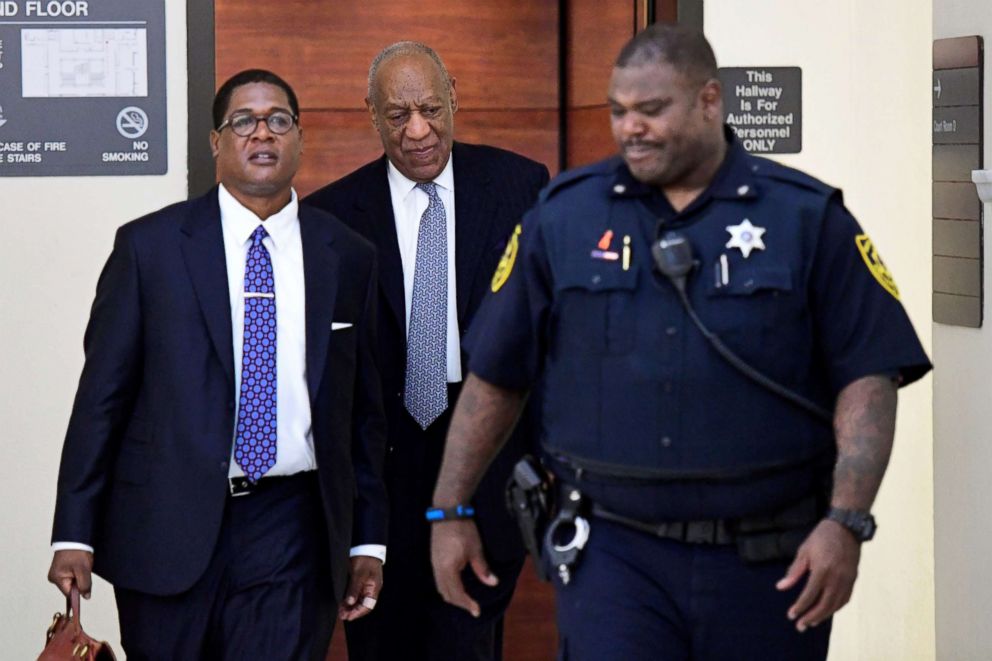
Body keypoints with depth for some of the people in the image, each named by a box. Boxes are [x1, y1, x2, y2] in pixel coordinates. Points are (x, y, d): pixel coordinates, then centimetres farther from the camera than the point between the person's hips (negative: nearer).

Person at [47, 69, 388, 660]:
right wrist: (74, 534, -4)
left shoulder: (349, 258, 8)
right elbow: (102, 394, 1)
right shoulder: (149, 246, 2)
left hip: (289, 527, 1)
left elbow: (365, 409, 11)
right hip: (166, 529, -1)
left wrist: (368, 542, 10)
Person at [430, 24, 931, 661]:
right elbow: (494, 377, 11)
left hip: (767, 566, 0)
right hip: (613, 555, 0)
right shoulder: (564, 216, 5)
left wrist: (845, 523, -14)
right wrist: (449, 511, 9)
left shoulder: (808, 219, 0)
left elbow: (868, 378, -4)